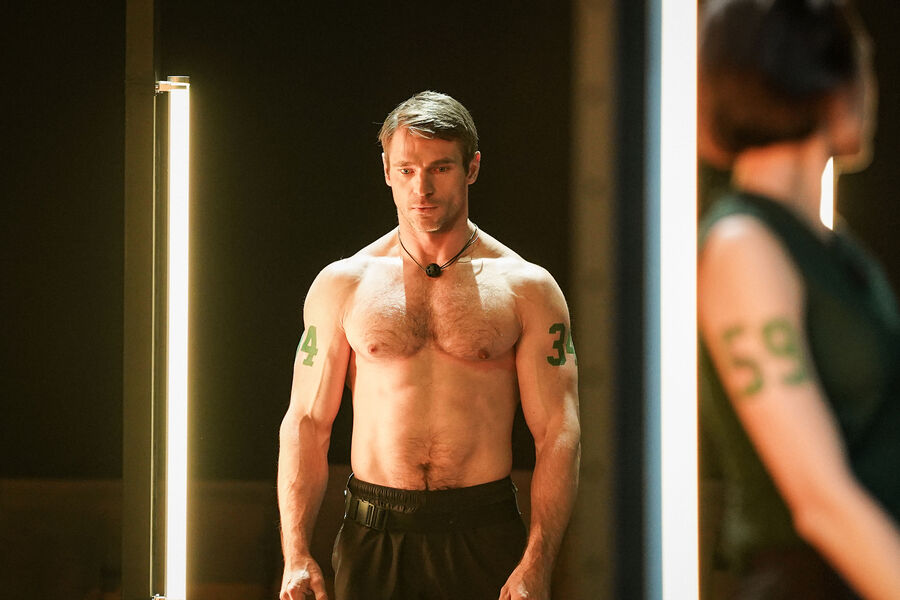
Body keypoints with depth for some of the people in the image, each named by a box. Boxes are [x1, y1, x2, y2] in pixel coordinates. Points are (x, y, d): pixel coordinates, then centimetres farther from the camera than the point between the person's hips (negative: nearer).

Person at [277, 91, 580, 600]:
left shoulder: (527, 289, 3)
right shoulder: (342, 285, 7)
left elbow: (558, 431, -2)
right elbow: (307, 423, 6)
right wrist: (297, 554, -4)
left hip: (484, 538, -1)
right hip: (373, 539, 1)